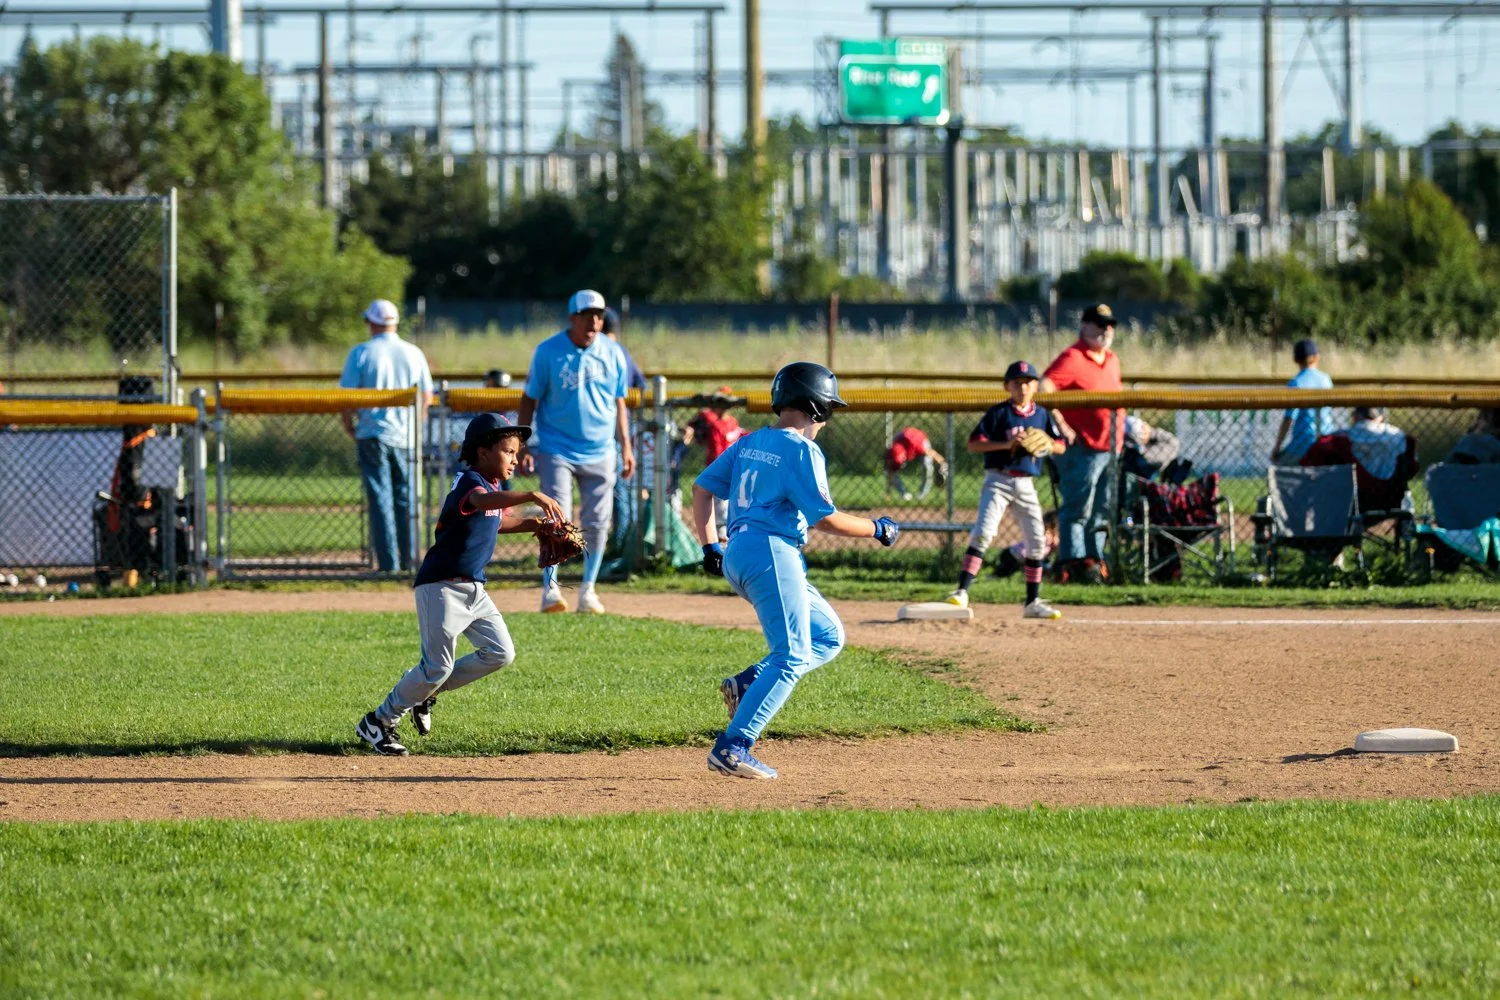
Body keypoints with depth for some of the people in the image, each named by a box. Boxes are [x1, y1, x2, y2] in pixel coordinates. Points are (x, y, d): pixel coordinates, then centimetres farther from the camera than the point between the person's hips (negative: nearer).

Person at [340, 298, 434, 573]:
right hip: (405, 437, 3)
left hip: (373, 434, -3)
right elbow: (427, 395, 8)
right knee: (406, 499, 10)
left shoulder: (362, 353, -6)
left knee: (380, 499, -1)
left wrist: (349, 426, 7)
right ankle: (408, 561, 9)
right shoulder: (414, 353, 3)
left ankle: (387, 563, -5)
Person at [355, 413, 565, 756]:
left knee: (500, 653, 3)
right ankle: (378, 722, 4)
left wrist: (538, 523, 12)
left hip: (473, 588, 9)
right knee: (437, 666, -10)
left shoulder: (494, 487, 11)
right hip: (442, 586, -9)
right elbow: (482, 502, -41)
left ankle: (427, 692, 17)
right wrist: (533, 496, -52)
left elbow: (499, 521, 30)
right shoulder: (469, 482, -17)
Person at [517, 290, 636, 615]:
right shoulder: (548, 352, -5)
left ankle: (588, 589, 13)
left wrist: (626, 447, 9)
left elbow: (618, 403, 13)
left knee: (596, 523, 3)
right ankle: (550, 587, -5)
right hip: (556, 450, -3)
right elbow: (529, 400, 0)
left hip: (599, 452, 3)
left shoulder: (612, 354, 3)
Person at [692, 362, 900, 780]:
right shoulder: (801, 449, -9)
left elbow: (702, 487, 16)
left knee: (828, 635, 16)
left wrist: (710, 546, 17)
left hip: (737, 556, 9)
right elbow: (825, 518, -12)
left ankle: (749, 683, 1)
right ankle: (732, 746, -19)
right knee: (791, 658, -9)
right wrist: (877, 530, 1)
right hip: (772, 553, -9)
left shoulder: (749, 443, 15)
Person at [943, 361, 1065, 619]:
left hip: (1026, 485, 5)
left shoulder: (1042, 415, 8)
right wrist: (1006, 444, -20)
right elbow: (974, 443, -9)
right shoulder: (998, 413, -4)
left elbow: (1061, 446, 10)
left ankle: (1032, 602, 15)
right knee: (983, 532, -19)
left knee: (1037, 541, 4)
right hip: (998, 479, -5)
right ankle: (961, 592, -21)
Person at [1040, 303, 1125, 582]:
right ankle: (1073, 561, -5)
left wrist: (1120, 430, 19)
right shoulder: (1073, 358, -11)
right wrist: (1062, 426, -23)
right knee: (1078, 506, -7)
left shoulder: (1112, 360, 16)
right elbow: (1044, 388, -22)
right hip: (1081, 448, -8)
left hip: (1109, 448, 8)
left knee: (1101, 509, 12)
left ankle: (1094, 559, 19)